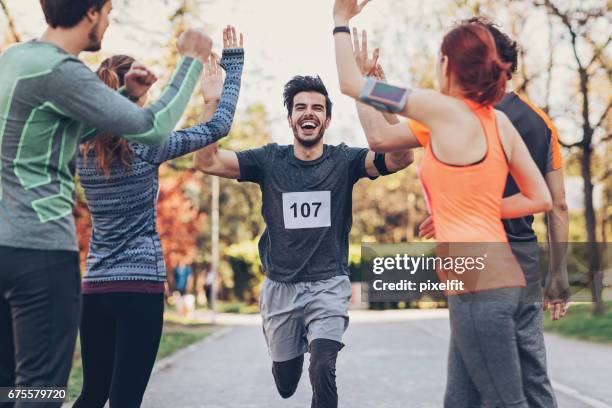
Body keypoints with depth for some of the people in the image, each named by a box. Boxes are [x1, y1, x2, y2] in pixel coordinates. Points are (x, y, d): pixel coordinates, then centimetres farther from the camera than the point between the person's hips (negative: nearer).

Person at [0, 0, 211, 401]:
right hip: (42, 250, -9)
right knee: (41, 388, -4)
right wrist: (193, 60, -1)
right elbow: (154, 129, -13)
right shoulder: (60, 71, -15)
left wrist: (127, 95, 12)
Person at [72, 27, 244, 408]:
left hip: (95, 287, 6)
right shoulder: (145, 147, -10)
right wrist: (234, 62, 5)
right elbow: (218, 126, -5)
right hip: (141, 285, -6)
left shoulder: (82, 153, 6)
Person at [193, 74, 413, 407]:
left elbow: (401, 158, -21)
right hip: (280, 288, 2)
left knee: (322, 372, -24)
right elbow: (206, 161, -12)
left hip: (328, 285, -2)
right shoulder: (270, 161, -2)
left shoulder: (343, 161, -5)